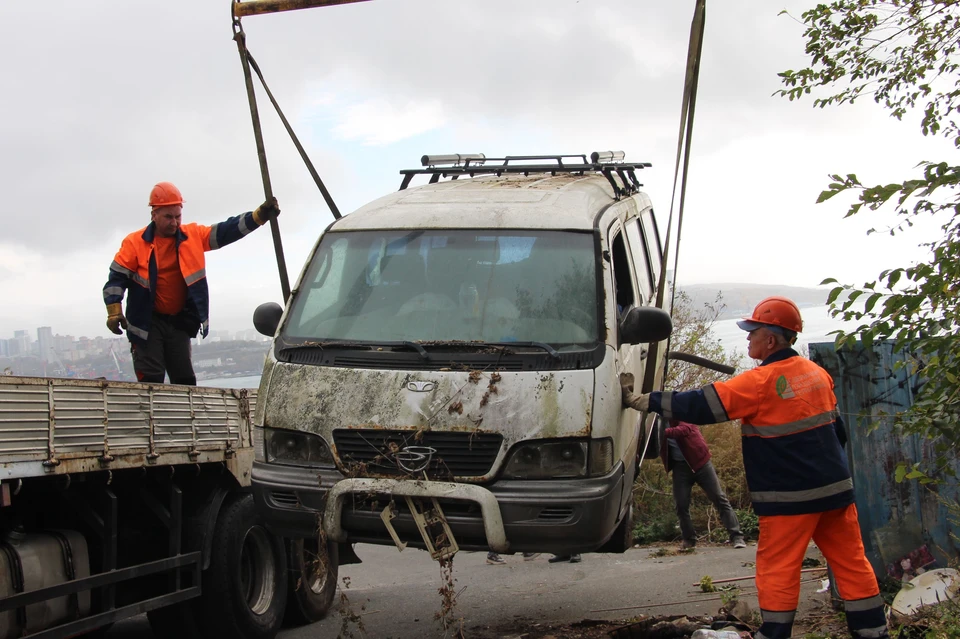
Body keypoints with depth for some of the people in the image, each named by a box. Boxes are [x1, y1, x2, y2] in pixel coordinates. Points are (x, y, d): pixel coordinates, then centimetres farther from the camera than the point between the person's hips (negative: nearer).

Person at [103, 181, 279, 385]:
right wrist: (114, 311, -17)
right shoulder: (135, 242, -7)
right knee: (151, 381, -8)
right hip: (148, 323, -4)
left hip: (180, 322, 4)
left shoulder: (193, 236, 3)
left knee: (185, 380, 5)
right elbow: (117, 278, -6)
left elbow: (227, 231, -2)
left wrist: (259, 216, -14)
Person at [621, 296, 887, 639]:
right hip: (835, 486, 7)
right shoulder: (817, 373, 9)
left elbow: (699, 406, -16)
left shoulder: (760, 382, -14)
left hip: (790, 495, -7)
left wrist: (640, 400, -11)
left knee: (777, 568, 0)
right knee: (851, 560, 10)